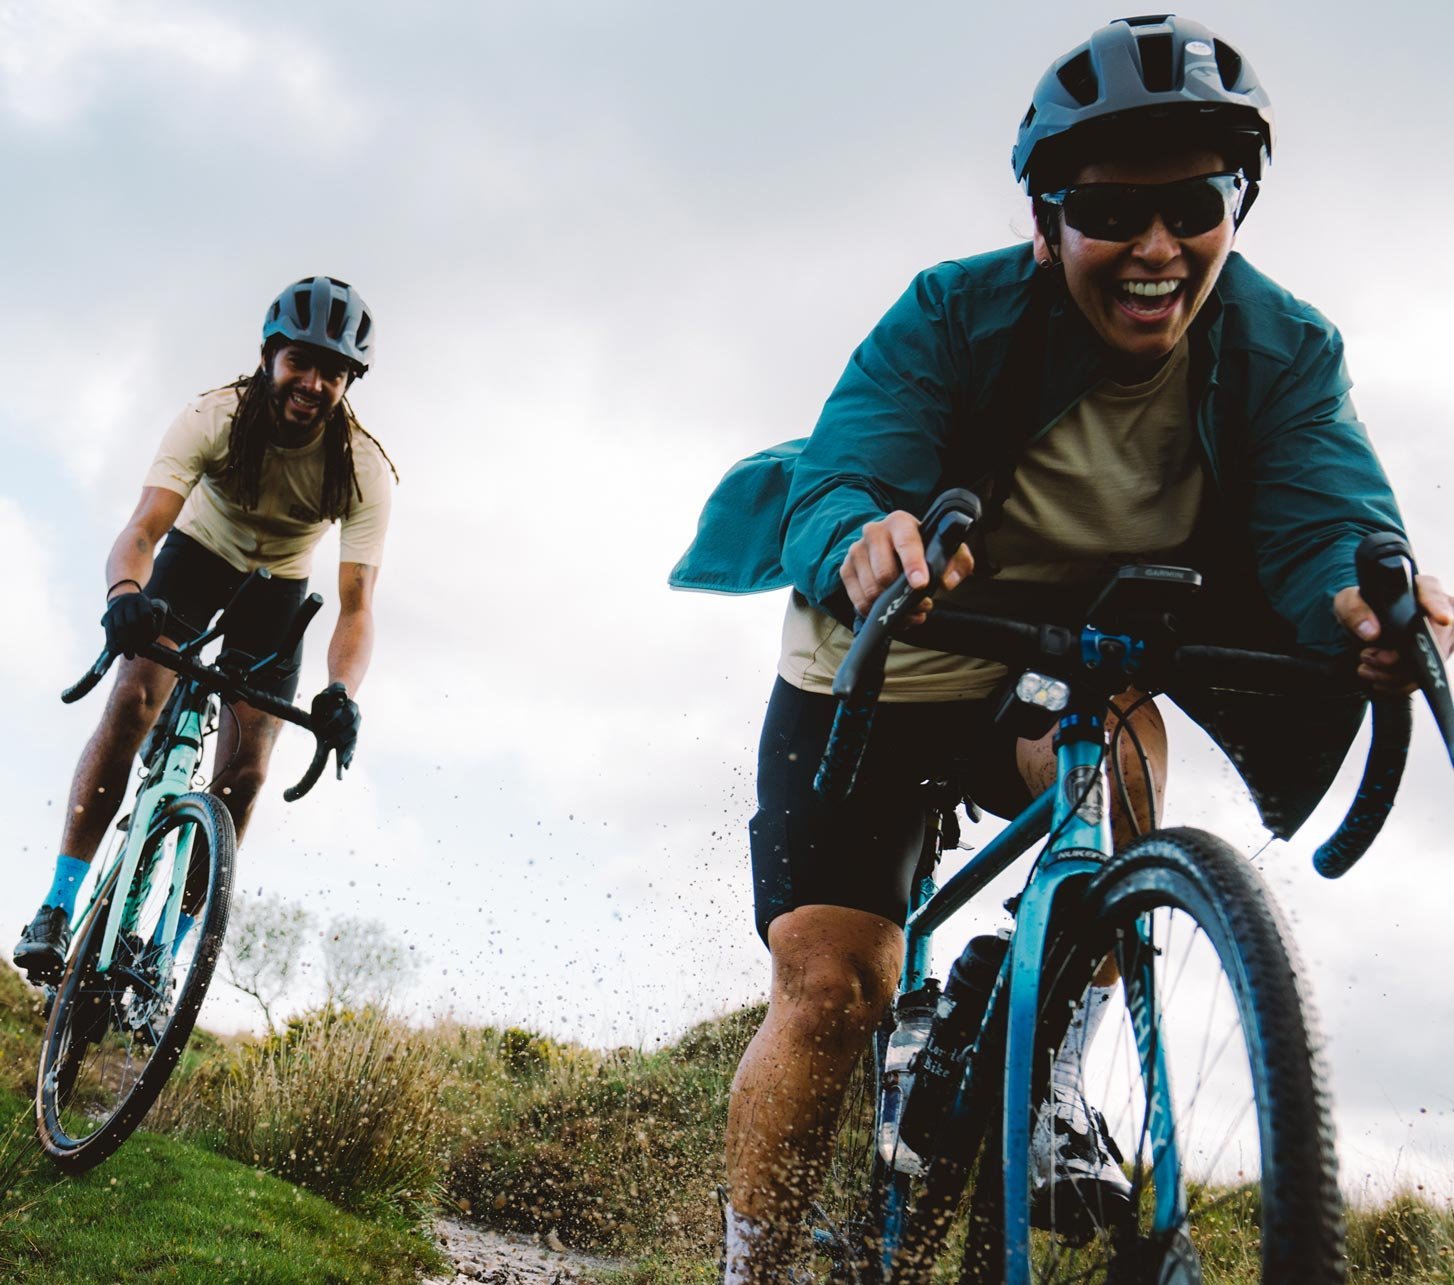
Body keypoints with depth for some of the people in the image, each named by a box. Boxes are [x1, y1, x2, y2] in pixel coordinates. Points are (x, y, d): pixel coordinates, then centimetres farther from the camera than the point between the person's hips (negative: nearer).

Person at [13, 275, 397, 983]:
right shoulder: (215, 418, -28)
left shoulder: (364, 470, -27)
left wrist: (342, 692, -51)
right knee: (133, 701, -24)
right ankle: (58, 906, -16)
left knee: (245, 773, -10)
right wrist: (124, 592, -60)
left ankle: (166, 950, 1)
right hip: (197, 553, 0)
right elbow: (142, 530, -37)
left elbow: (356, 606, -31)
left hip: (277, 587, 1)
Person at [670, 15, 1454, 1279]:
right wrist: (862, 543, -57)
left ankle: (1046, 1088, -11)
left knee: (1118, 731, -33)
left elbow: (1328, 519, -27)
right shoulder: (957, 315, -21)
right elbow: (830, 484, -32)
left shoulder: (1282, 352, -14)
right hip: (873, 681, -2)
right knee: (831, 990, -13)